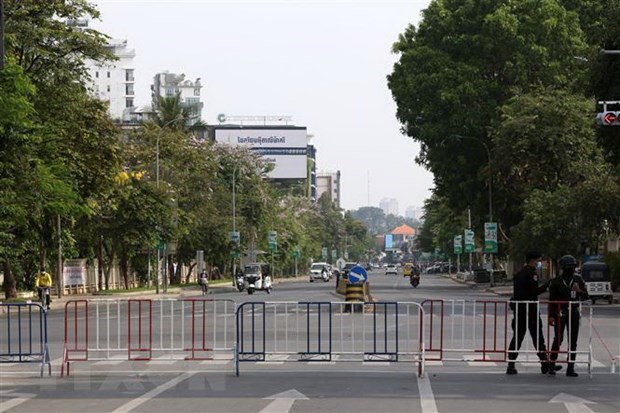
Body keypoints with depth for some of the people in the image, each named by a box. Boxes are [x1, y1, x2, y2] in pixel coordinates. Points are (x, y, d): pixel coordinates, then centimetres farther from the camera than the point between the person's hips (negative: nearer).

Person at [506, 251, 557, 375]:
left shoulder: (518, 273, 16)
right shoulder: (531, 273, -11)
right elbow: (535, 291, -19)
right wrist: (547, 285, -15)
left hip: (518, 309, 8)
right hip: (530, 309, -8)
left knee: (517, 337, 7)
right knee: (538, 337, -2)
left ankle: (511, 365, 2)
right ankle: (545, 365, 1)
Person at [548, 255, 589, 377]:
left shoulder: (578, 280, 8)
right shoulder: (556, 281, 1)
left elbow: (585, 296, 8)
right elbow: (551, 300, 1)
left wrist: (579, 291, -14)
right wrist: (551, 316, -5)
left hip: (574, 314, 3)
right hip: (560, 314, -3)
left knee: (573, 341, 2)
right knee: (558, 340, -7)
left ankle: (570, 368, 5)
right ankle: (552, 364, 3)